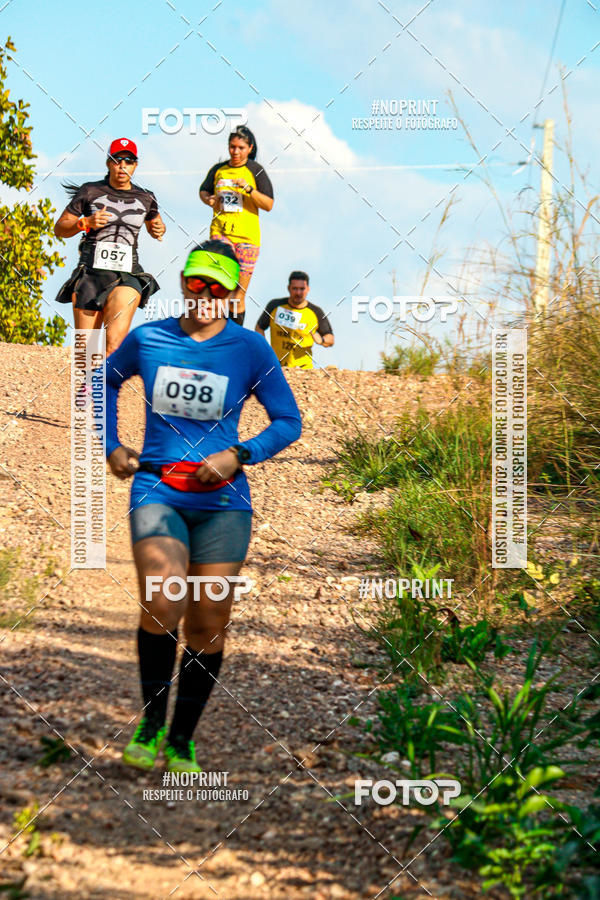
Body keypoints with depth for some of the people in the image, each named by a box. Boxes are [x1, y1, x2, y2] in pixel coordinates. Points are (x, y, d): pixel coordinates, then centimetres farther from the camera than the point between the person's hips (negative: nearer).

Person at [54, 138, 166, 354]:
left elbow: (154, 226, 31)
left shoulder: (145, 199, 11)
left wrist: (159, 231, 6)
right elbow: (60, 229, 8)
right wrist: (86, 222, -10)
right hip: (91, 272, 0)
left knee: (114, 343, -23)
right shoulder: (90, 192, 6)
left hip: (127, 274, 0)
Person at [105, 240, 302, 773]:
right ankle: (151, 721, 0)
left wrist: (238, 456, -10)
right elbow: (106, 380, 24)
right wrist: (111, 446, 14)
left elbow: (289, 422, 4)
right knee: (162, 604, -21)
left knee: (208, 623, 0)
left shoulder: (251, 350, -1)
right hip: (156, 489, 0)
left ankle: (182, 741, 18)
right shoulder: (146, 340, 4)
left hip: (222, 498, 0)